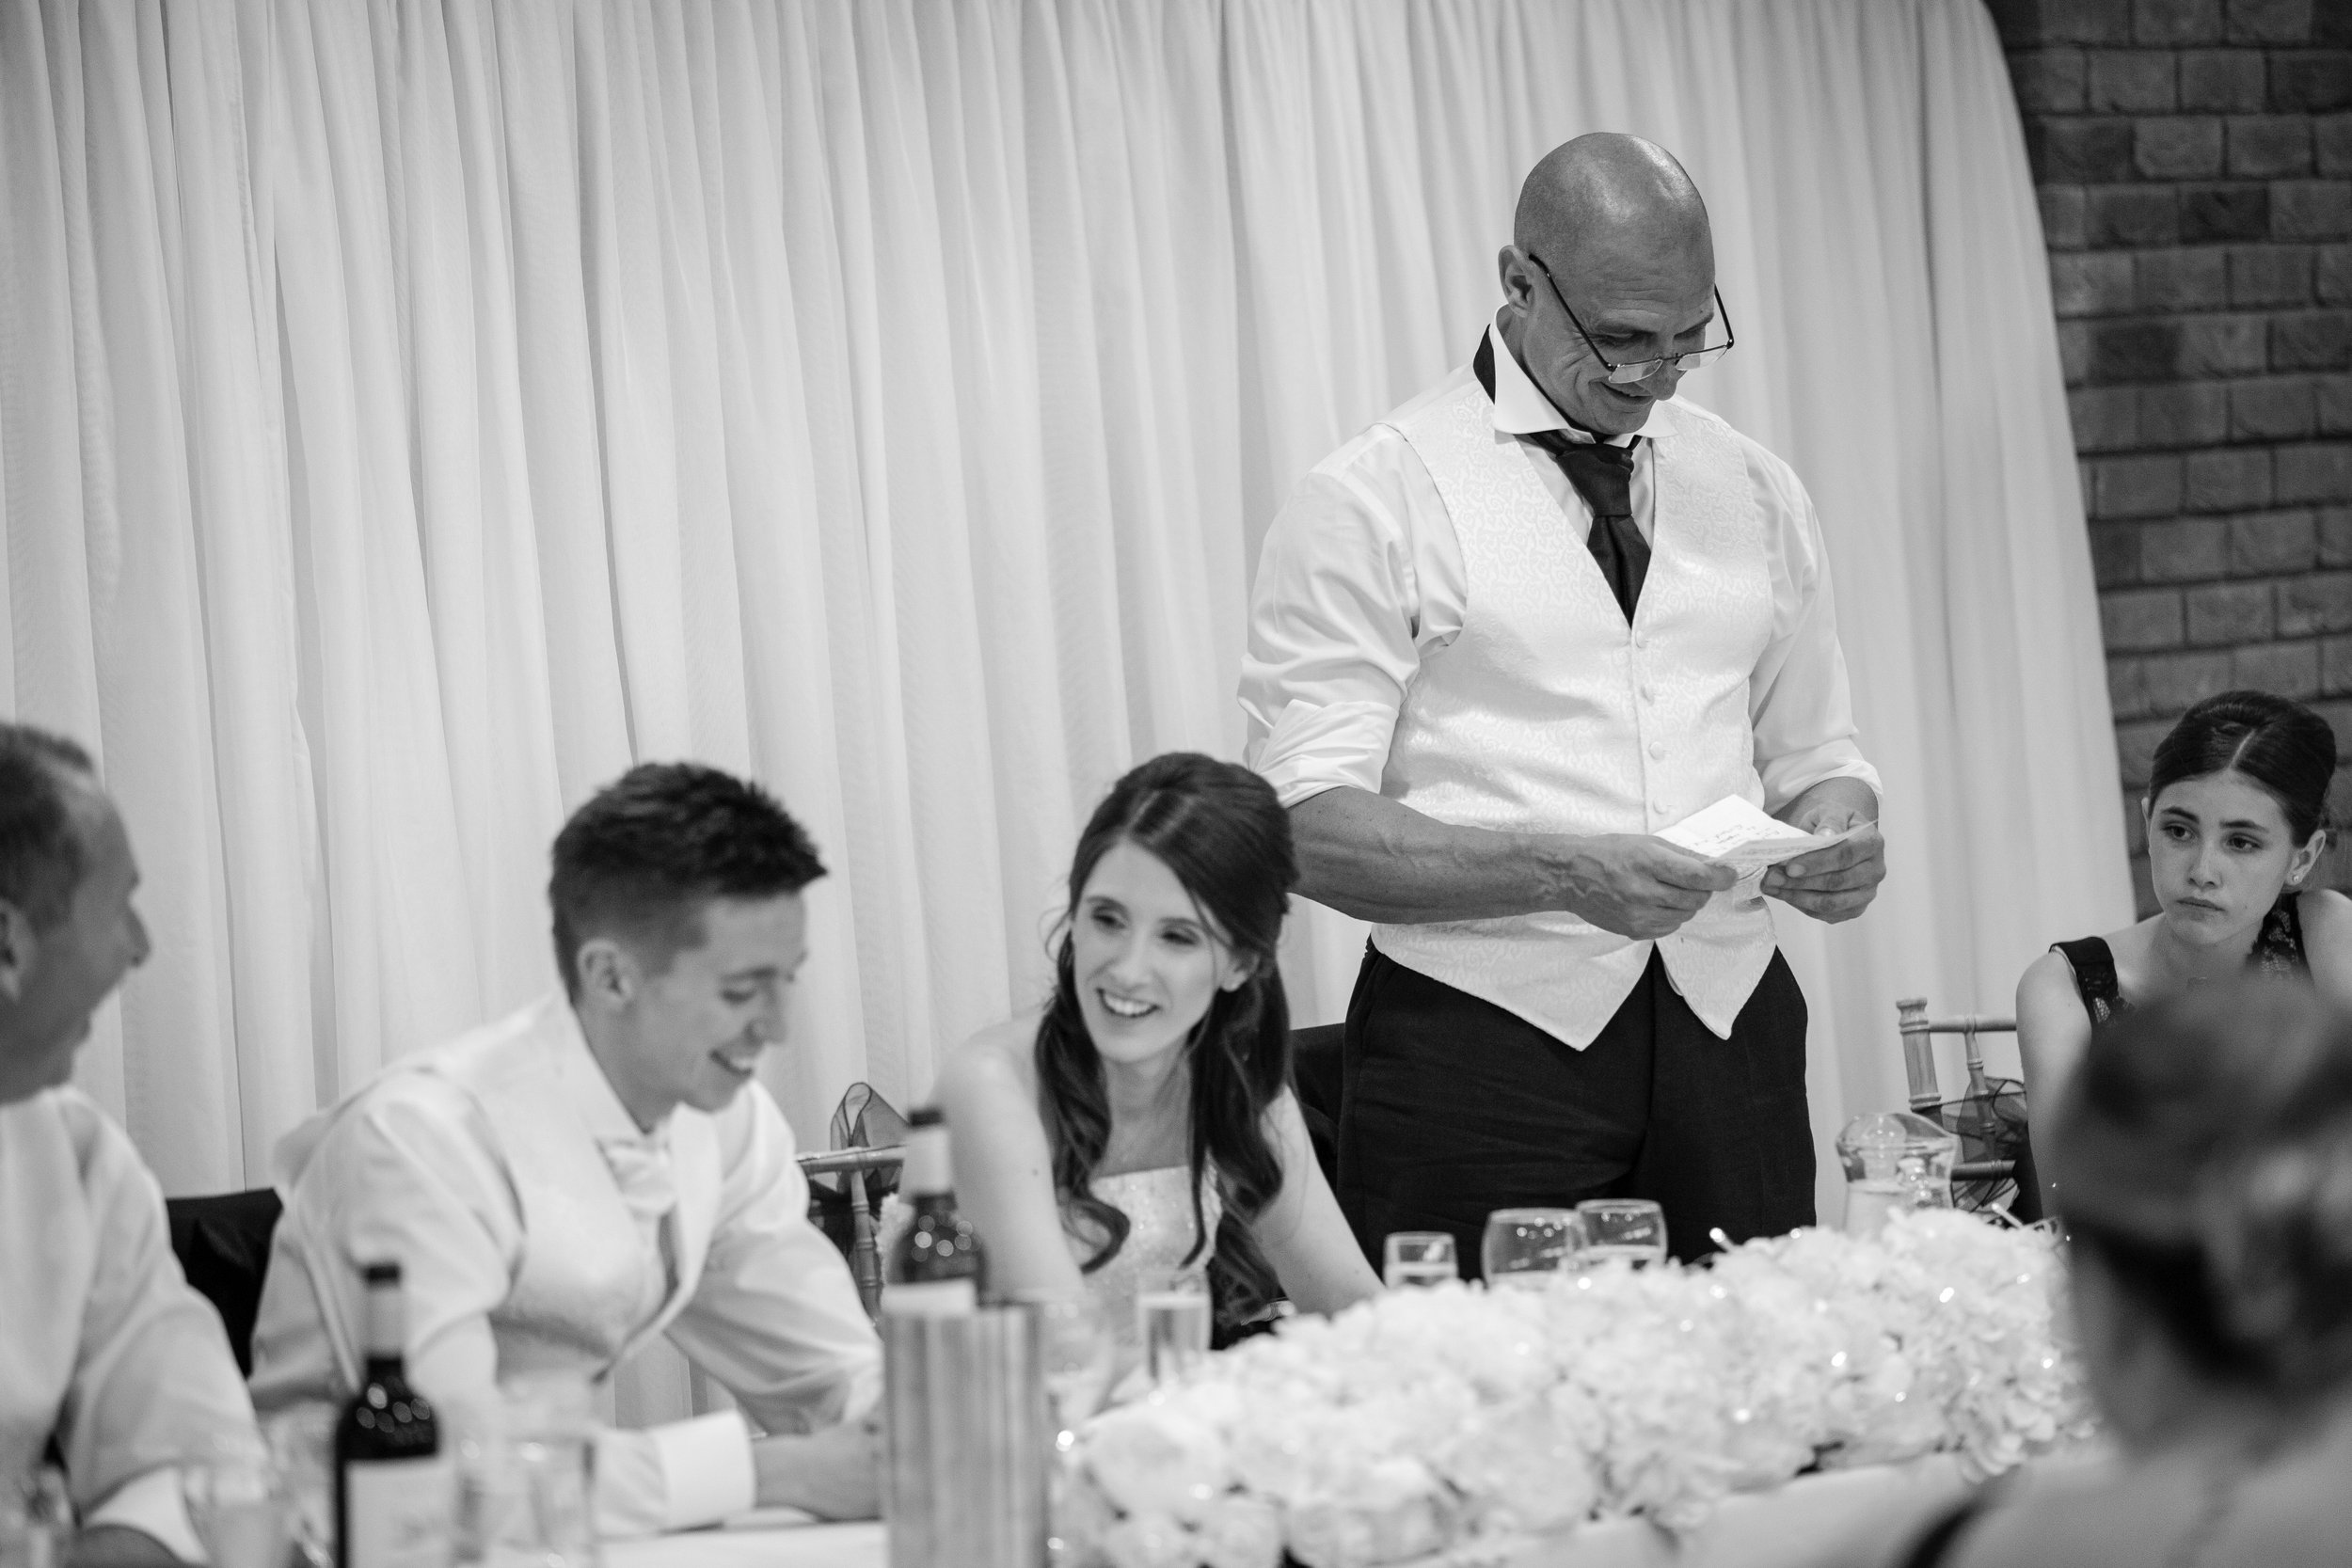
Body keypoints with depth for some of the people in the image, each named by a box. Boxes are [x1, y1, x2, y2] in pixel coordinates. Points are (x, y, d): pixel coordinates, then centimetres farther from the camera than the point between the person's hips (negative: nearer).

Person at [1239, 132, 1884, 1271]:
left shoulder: (1754, 492, 14)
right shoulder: (1375, 497, -3)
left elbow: (1811, 757, 20)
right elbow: (1308, 823, -10)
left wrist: (1839, 833, -4)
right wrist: (1560, 870, -22)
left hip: (1728, 1036, 4)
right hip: (1483, 1042, -4)